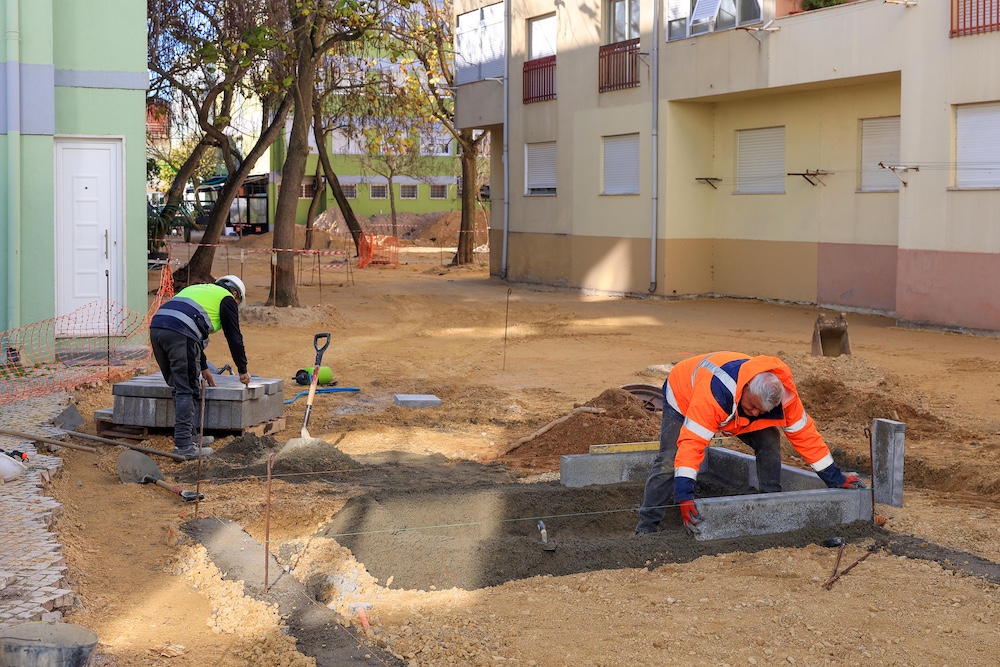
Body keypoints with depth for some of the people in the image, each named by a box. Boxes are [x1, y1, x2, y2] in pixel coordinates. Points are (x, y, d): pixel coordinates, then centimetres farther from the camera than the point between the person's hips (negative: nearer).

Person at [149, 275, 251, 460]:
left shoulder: (198, 290, 37)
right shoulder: (227, 299, 15)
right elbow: (234, 337, 13)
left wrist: (203, 368, 47)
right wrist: (243, 370, 24)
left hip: (156, 328, 8)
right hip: (179, 335, -8)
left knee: (180, 387, 17)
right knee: (187, 390, -3)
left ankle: (192, 436, 25)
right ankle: (184, 445, -6)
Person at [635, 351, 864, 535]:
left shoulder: (781, 392, -30)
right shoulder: (713, 393, -48)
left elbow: (804, 433, -19)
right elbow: (692, 442, -50)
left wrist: (834, 477, -15)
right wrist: (684, 496, -56)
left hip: (735, 405, 5)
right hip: (684, 395, -5)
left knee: (769, 441, -14)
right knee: (669, 461, -20)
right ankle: (646, 528, -10)